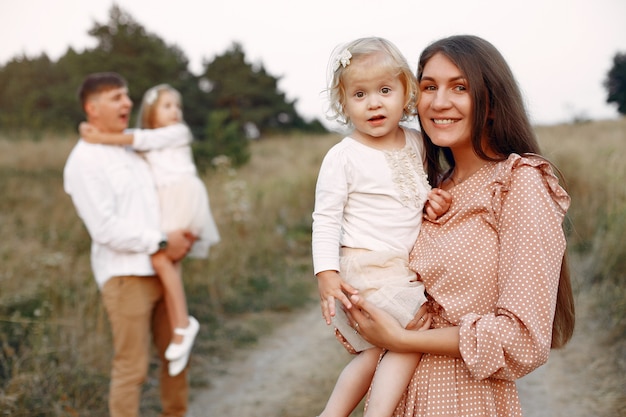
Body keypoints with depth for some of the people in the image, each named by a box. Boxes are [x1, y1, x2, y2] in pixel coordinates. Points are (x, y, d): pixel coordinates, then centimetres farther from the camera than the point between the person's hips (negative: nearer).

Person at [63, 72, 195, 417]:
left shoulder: (131, 147, 14)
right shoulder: (84, 161, -10)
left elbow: (161, 199, 23)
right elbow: (106, 229, -17)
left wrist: (183, 234, 4)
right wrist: (162, 242, -14)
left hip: (161, 268, 8)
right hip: (125, 274, -8)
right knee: (131, 366, -3)